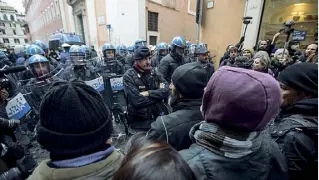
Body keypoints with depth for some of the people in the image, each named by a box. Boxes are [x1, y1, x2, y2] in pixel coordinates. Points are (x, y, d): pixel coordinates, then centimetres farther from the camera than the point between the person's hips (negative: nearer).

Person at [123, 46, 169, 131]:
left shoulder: (155, 73, 2)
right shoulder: (129, 76, -12)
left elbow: (166, 91, -9)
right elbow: (137, 101, -22)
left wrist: (149, 93, -20)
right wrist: (157, 95, -13)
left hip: (159, 117, 4)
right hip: (140, 122, -4)